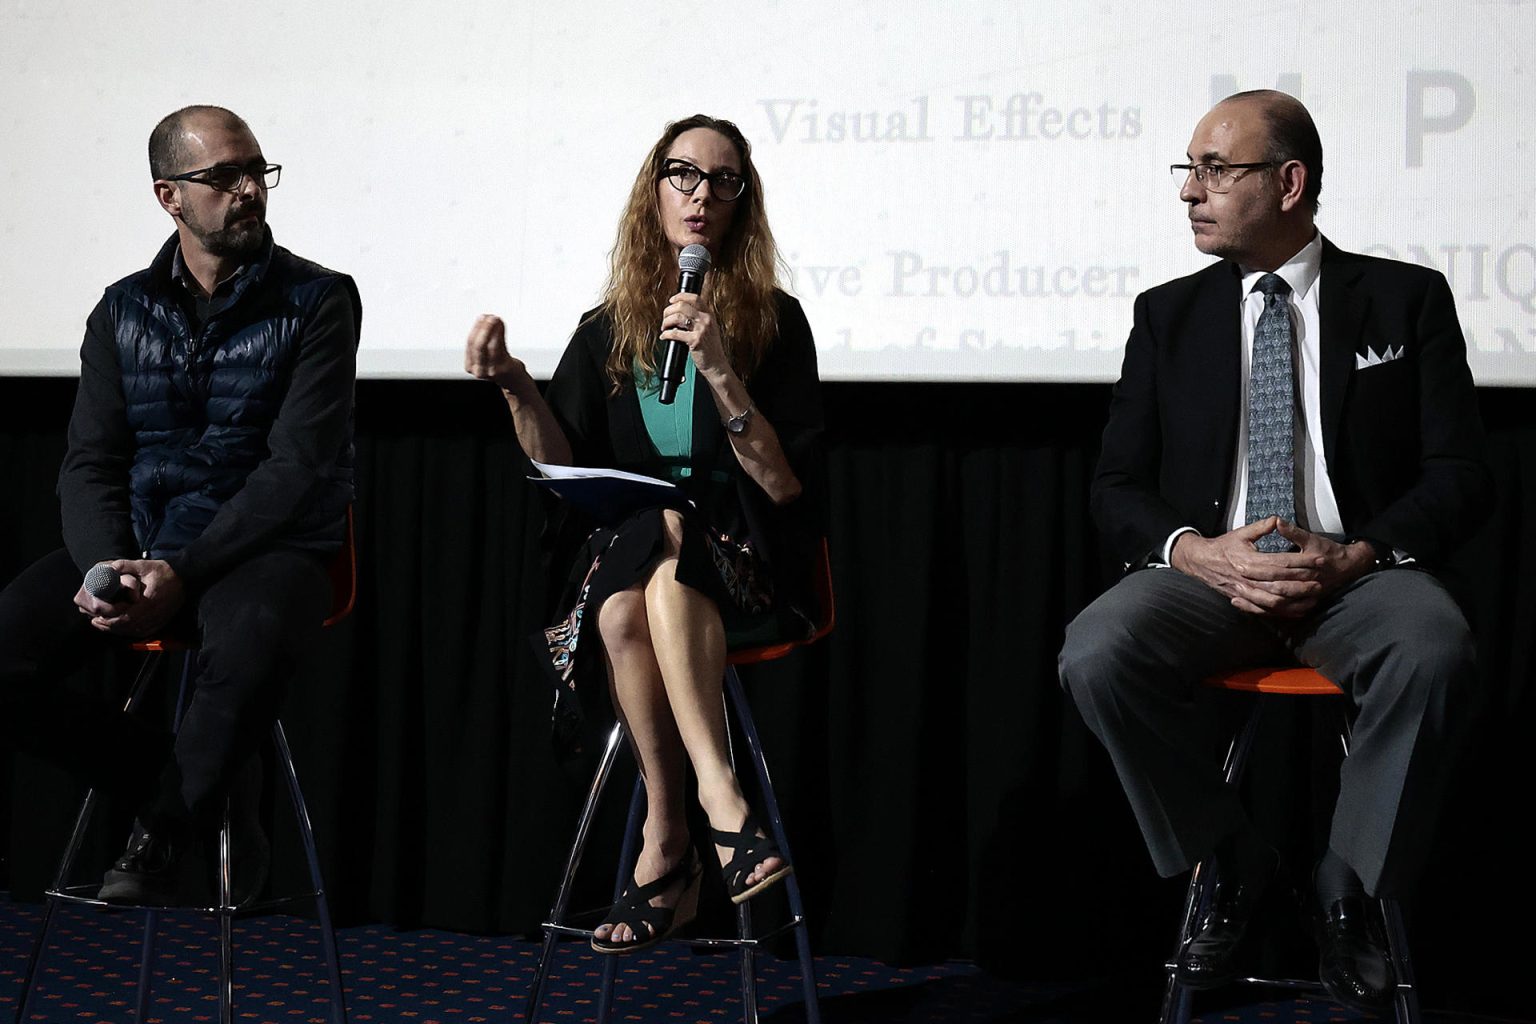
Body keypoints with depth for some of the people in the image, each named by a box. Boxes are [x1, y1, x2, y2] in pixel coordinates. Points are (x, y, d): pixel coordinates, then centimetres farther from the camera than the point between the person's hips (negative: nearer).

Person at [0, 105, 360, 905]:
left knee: (249, 642, -40)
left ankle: (162, 840, -14)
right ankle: (204, 784, -6)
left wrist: (182, 572, -21)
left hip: (264, 547, -4)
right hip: (128, 545, 4)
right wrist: (110, 570, -16)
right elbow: (90, 464, 6)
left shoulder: (316, 303, -1)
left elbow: (297, 468, -10)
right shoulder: (123, 313, 12)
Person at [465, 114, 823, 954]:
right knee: (619, 610, -34)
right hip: (621, 559, 2)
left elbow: (787, 484, -6)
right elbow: (565, 468, 2)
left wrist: (719, 371, -17)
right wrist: (516, 387, -14)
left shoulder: (773, 322, 3)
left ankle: (666, 838, -41)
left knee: (668, 540, -37)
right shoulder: (608, 331, 12)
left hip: (742, 568, -2)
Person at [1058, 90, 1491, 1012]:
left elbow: (1461, 475, 2)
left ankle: (1350, 893, -14)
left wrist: (1357, 557, -17)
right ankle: (1232, 866, -7)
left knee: (1435, 652, -36)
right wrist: (1200, 554, -14)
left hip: (1359, 579, -2)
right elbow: (1118, 487, 9)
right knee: (1098, 655, -30)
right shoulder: (1169, 316, 13)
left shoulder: (1407, 300, 8)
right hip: (1208, 573, 2)